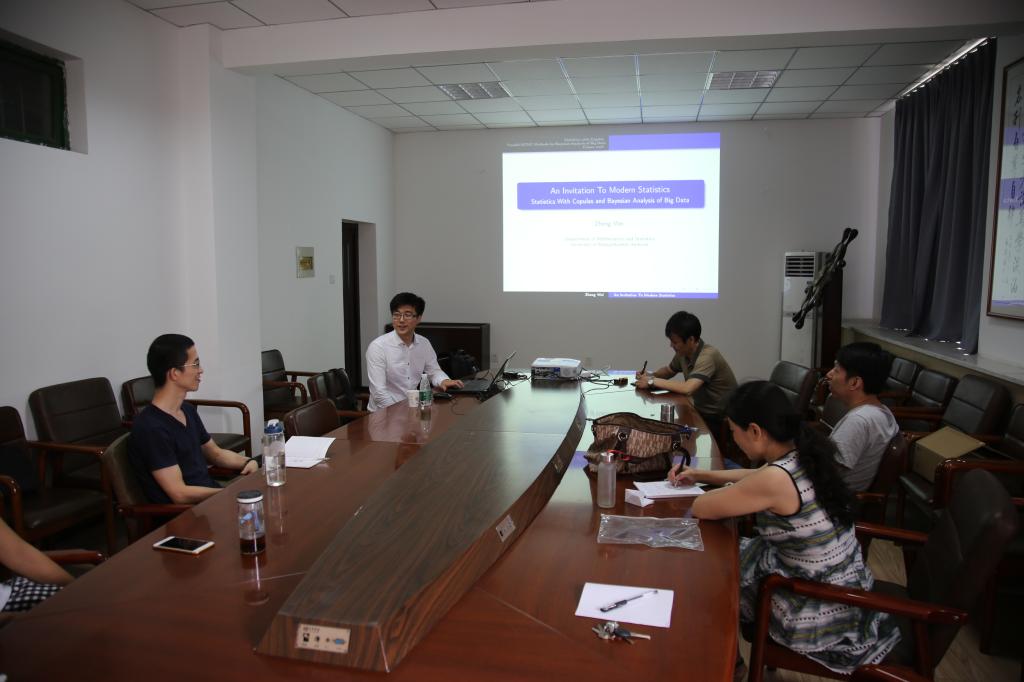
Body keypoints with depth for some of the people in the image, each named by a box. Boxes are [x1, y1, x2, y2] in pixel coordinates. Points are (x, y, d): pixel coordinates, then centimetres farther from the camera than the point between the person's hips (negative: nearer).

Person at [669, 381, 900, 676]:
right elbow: (756, 476, 17)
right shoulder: (805, 455, -4)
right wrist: (700, 475, 19)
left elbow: (701, 508, -17)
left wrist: (728, 492, 1)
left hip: (821, 611, -8)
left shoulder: (776, 479, -30)